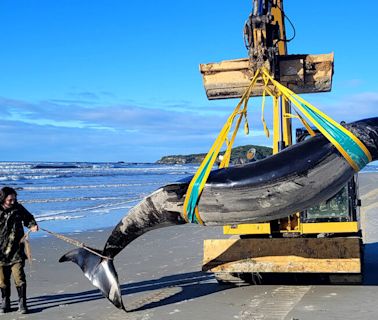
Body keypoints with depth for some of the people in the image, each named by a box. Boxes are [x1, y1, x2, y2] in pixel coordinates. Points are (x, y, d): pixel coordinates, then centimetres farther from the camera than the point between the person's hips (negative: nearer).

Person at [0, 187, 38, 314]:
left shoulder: (18, 208, -1)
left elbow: (28, 218, 15)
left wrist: (32, 225, -6)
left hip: (16, 251, 0)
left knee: (19, 277, -5)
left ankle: (22, 303, 4)